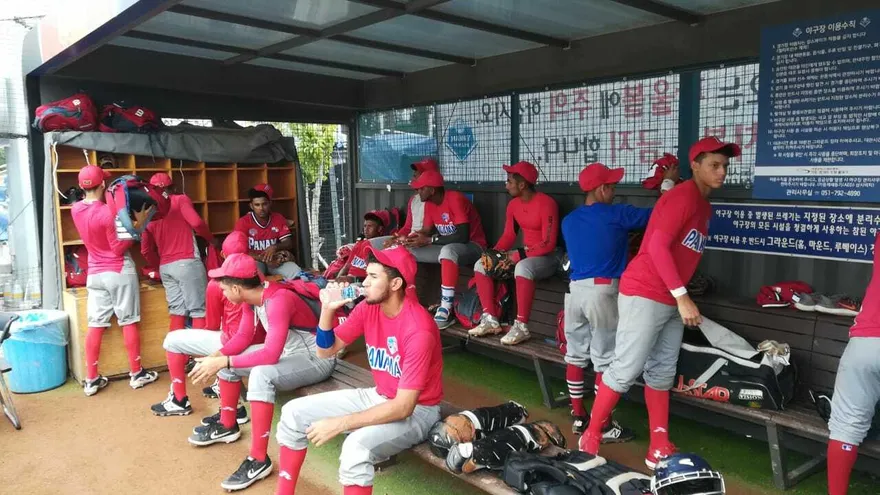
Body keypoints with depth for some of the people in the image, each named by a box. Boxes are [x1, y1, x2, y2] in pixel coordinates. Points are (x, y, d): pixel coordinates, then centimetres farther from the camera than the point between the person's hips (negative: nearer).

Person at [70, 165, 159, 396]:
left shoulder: (76, 210, 1)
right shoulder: (108, 212, -19)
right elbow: (119, 248, -15)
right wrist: (139, 224, -13)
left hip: (95, 273, 6)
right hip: (120, 272, -6)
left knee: (95, 325, 7)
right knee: (128, 322, 4)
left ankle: (91, 379, 11)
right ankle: (136, 373, 13)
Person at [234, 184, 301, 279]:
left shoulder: (279, 219, 4)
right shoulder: (243, 222, -6)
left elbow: (289, 243, 1)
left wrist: (275, 247, -22)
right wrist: (264, 259, -23)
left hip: (276, 260, 3)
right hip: (254, 261, -3)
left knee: (296, 272, -24)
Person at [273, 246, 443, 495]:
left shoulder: (419, 329, -29)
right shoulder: (368, 308, -7)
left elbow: (404, 407, -29)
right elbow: (326, 351, 3)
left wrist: (339, 423, -29)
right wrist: (327, 310, -16)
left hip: (416, 411, -8)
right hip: (379, 397, 8)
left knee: (356, 447, -36)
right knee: (294, 413, 2)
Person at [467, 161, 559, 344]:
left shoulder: (546, 203, -19)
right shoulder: (513, 204, 6)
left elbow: (548, 244, -23)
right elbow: (508, 235, 11)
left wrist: (517, 255, -27)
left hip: (547, 257, -8)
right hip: (525, 254, 9)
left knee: (522, 267, -41)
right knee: (481, 264, -2)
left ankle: (521, 327, -31)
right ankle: (491, 320, -3)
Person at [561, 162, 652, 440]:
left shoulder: (568, 221, 12)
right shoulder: (616, 215, -5)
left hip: (575, 289, 7)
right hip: (603, 292, -6)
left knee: (575, 356, 12)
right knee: (605, 361, 1)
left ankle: (579, 418, 22)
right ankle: (604, 426, 8)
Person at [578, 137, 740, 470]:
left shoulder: (705, 205, 15)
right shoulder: (682, 195, -13)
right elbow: (658, 245, -22)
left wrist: (681, 296, 12)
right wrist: (682, 296, -24)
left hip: (671, 299, 10)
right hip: (644, 294, -10)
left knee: (662, 372, 13)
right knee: (626, 369, -5)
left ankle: (659, 448, 22)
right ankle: (591, 437, 8)